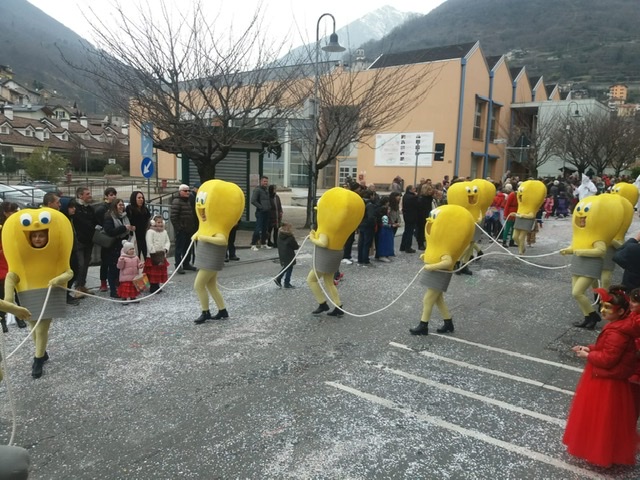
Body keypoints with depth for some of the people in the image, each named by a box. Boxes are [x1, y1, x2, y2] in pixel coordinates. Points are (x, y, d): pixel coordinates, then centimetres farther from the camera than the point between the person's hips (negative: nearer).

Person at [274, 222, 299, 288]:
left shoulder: (279, 236, 1)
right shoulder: (290, 237, -19)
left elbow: (279, 246, 10)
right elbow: (295, 246, -11)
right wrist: (298, 246, 12)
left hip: (281, 255, 7)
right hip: (289, 256, -7)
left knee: (285, 268, 21)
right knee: (289, 269, 5)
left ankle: (278, 278, 12)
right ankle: (287, 283, 9)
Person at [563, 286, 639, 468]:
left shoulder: (616, 333, -31)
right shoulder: (618, 326, 2)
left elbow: (607, 359, -28)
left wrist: (587, 355, -14)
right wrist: (589, 348, 3)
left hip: (607, 383, -11)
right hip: (607, 379, 11)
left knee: (603, 419, 8)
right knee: (602, 418, 25)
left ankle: (602, 453, 25)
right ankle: (605, 449, 43)